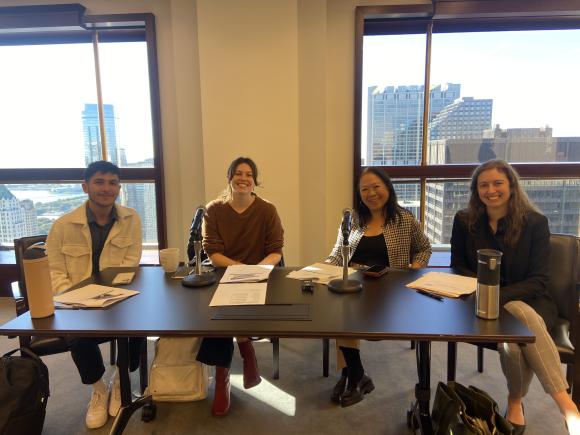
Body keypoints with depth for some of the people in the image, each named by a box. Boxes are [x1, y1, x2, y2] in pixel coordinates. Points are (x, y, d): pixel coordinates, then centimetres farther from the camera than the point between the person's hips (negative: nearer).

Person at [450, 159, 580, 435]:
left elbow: (538, 280, -7)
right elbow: (458, 267, 7)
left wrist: (499, 295, -24)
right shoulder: (464, 221, 2)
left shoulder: (535, 222, -3)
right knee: (524, 318, -33)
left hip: (530, 300, 0)